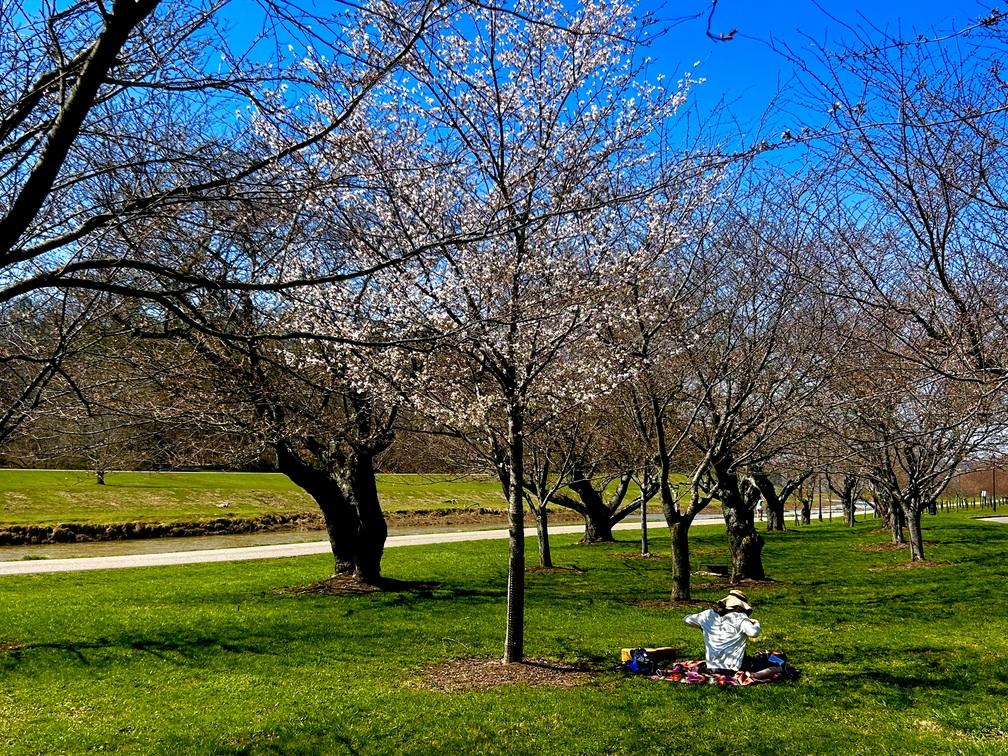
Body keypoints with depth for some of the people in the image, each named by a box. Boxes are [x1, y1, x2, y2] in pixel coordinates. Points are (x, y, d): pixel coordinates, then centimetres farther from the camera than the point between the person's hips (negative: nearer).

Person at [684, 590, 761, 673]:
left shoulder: (710, 614, -1)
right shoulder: (740, 617, -14)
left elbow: (688, 620, 7)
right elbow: (753, 632, -28)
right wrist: (756, 625, -7)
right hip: (731, 668, -2)